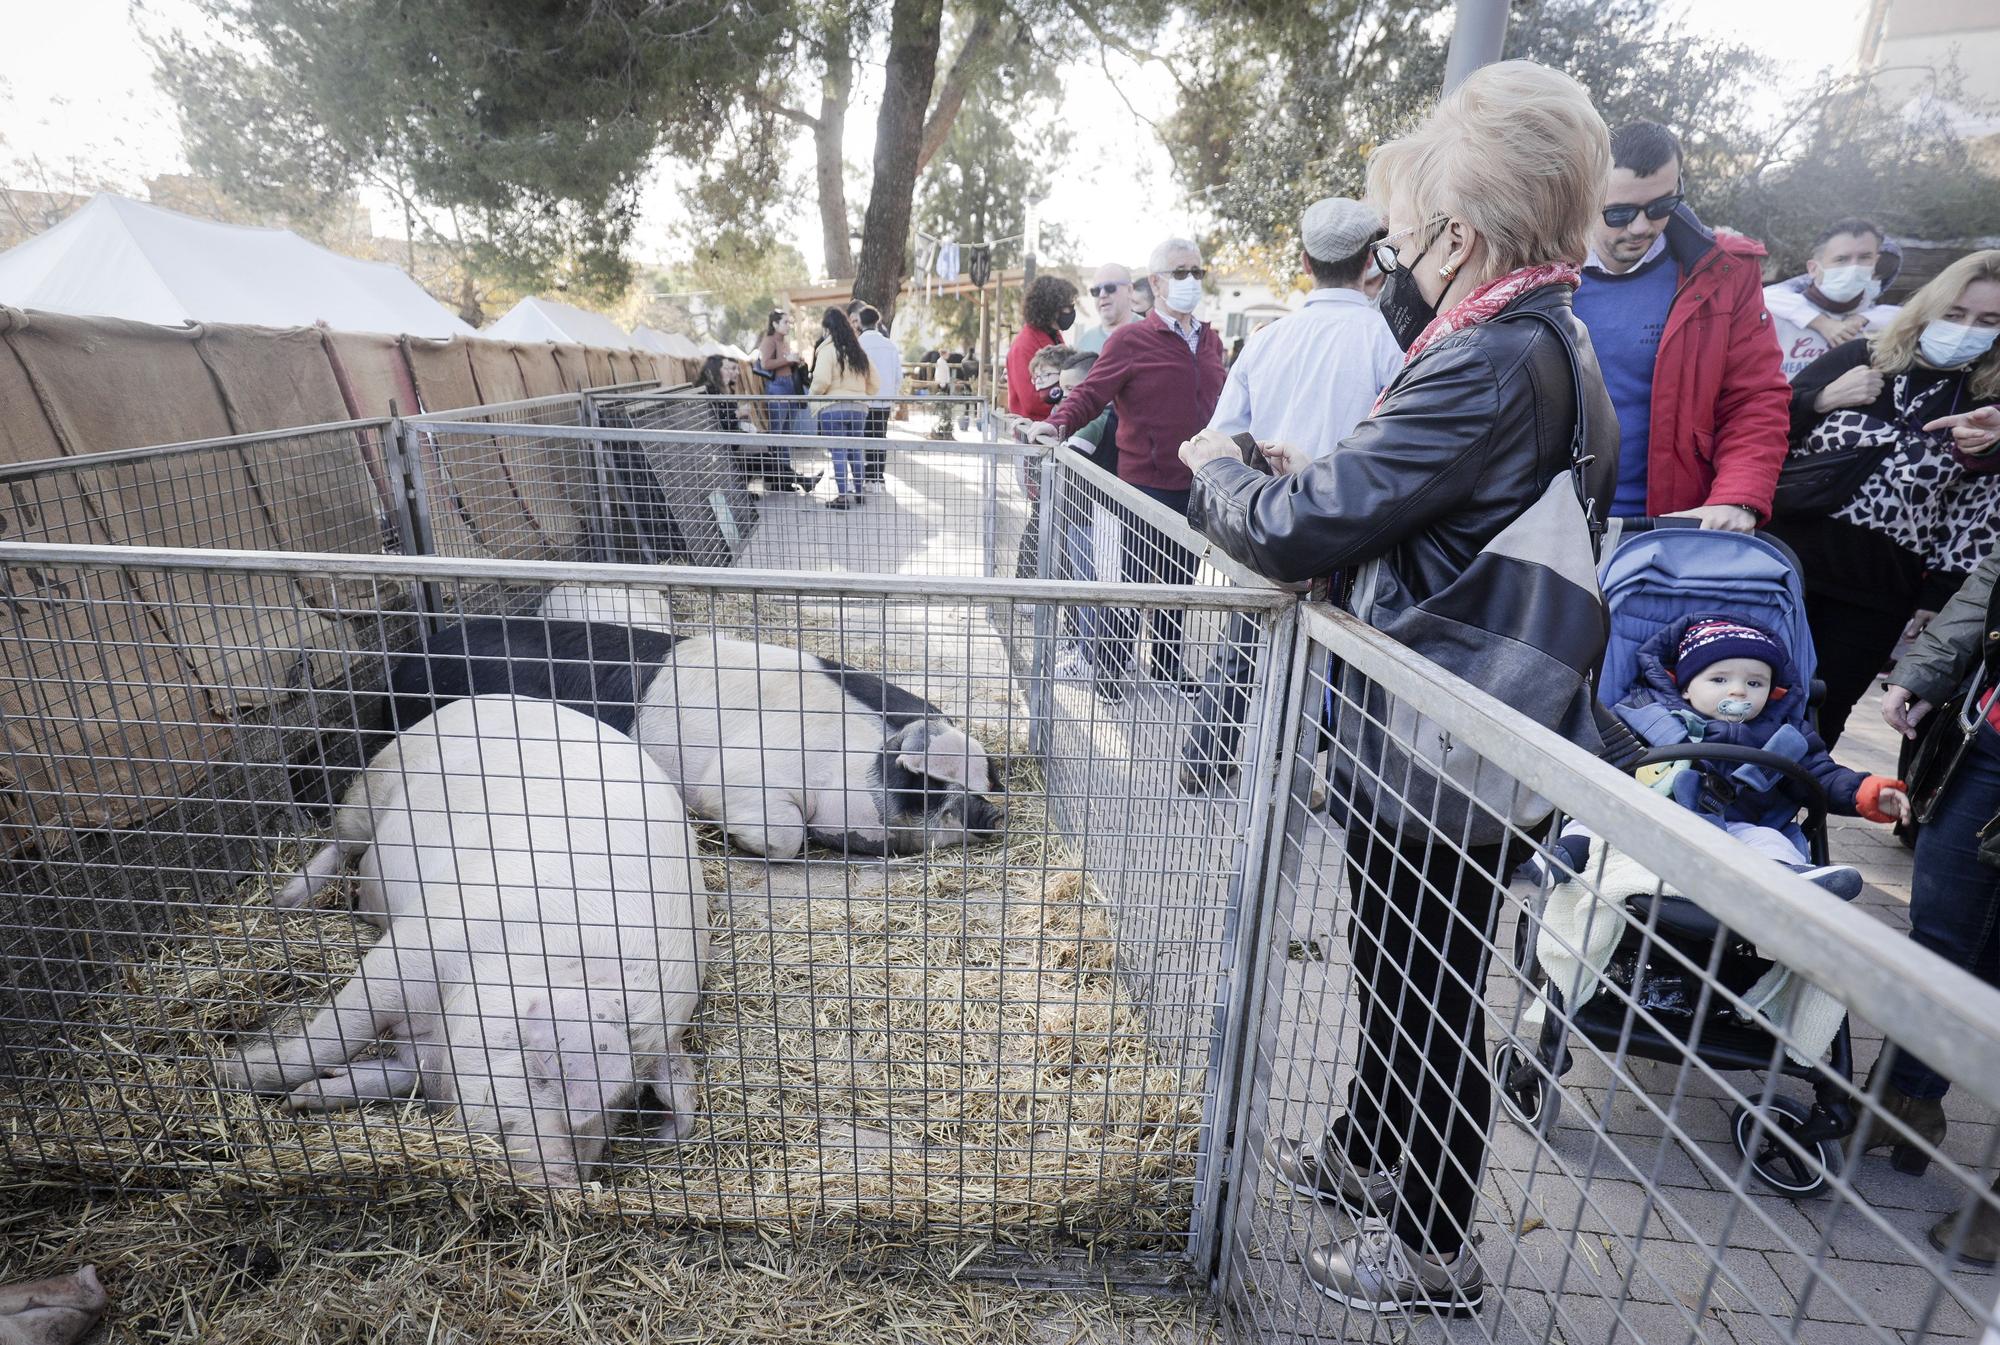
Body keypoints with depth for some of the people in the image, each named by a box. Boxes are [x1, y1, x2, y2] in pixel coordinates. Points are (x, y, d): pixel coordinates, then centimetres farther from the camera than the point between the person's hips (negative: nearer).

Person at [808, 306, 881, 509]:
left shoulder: (828, 349, -7)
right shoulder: (859, 352, 12)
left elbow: (821, 380, -18)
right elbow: (876, 383, 15)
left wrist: (813, 396, -1)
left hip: (833, 408, -6)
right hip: (858, 409, 6)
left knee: (838, 453, -3)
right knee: (855, 451, 14)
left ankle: (844, 496, -5)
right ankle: (858, 492, 21)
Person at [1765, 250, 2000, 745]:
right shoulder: (1858, 358, 4)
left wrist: (1934, 603, -1)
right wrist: (1821, 401, -11)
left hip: (1877, 600, 1)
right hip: (1785, 566, 0)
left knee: (1817, 724, 5)